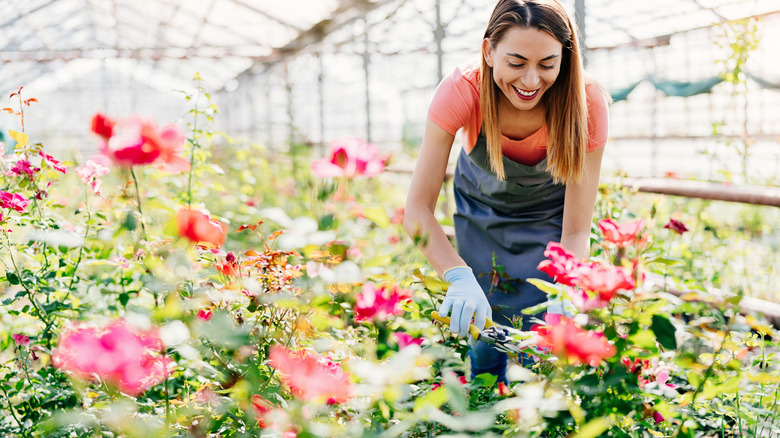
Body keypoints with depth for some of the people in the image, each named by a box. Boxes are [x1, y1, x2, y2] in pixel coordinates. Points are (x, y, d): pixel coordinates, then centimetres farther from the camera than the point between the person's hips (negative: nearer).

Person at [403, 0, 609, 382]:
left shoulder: (586, 104, -32)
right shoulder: (462, 92, -34)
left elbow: (576, 230, -27)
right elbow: (418, 207, -32)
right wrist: (459, 277, -48)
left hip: (549, 218, 0)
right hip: (482, 211, 0)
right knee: (486, 337, -2)